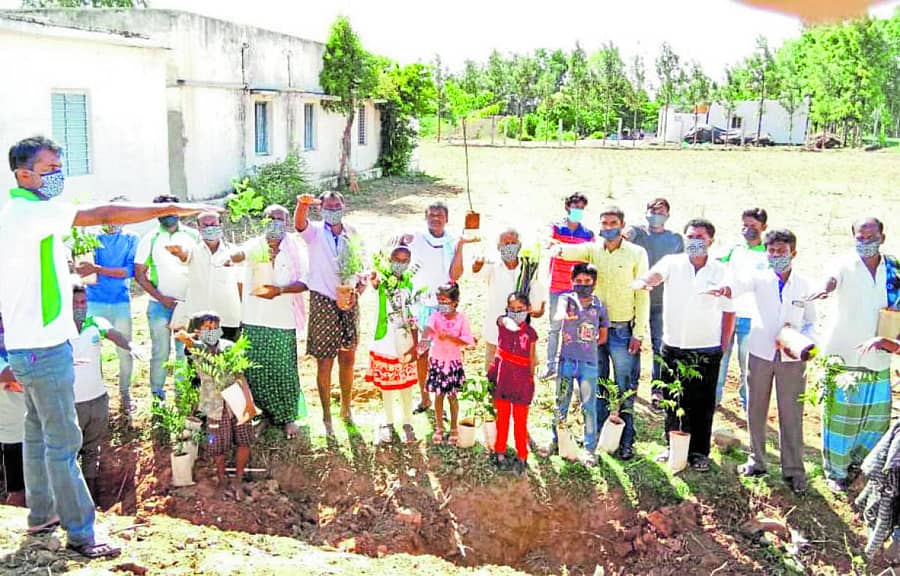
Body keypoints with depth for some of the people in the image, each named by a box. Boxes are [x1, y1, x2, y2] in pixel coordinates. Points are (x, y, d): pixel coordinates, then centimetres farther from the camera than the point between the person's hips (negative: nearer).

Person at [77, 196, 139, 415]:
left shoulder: (132, 239, 4)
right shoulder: (93, 237, 7)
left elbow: (130, 270, -9)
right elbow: (80, 267, 1)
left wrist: (98, 269, -19)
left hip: (121, 302, -1)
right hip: (95, 302, 1)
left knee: (125, 352, 3)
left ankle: (125, 395, 17)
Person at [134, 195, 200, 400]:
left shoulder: (192, 235, 6)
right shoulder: (150, 239, 4)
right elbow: (139, 274, 3)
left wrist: (185, 256, -13)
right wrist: (161, 297, -6)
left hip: (188, 304, 1)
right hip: (160, 304, -1)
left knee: (185, 352, 2)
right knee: (160, 352, 1)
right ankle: (157, 396, 10)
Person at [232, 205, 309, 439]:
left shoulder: (296, 250, 2)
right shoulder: (255, 245, 4)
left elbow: (304, 282, -5)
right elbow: (241, 253, -20)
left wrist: (280, 290, -21)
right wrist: (228, 257, -43)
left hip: (283, 322, -1)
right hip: (254, 321, 1)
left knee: (284, 372, 2)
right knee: (255, 372, 6)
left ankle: (288, 417, 18)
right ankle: (259, 415, 23)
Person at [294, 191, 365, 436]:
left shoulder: (352, 234, 8)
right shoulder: (315, 232, -5)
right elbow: (299, 223, -28)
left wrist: (362, 283, -6)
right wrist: (303, 203, -50)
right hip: (323, 302, -4)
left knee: (348, 359, 12)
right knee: (325, 363, 2)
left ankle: (346, 408, 30)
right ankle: (326, 416, 14)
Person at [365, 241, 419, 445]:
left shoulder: (409, 282, 2)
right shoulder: (383, 279, -5)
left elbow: (413, 316, 6)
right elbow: (373, 281, -31)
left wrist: (415, 344, 3)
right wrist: (372, 279, -54)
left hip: (404, 340, 2)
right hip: (385, 339, -1)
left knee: (406, 384, 8)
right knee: (386, 383, 9)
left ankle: (408, 424, 20)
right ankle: (388, 424, 22)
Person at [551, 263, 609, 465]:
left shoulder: (599, 305, 3)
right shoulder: (567, 298, -2)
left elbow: (603, 336, 12)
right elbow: (559, 312, -25)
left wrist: (588, 346, 2)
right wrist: (563, 315, -44)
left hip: (589, 363, 1)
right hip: (567, 361, 0)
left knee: (589, 406, 4)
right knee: (561, 403, 11)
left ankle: (590, 449, 14)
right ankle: (555, 440, 26)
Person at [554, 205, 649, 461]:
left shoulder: (636, 253, -3)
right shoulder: (593, 250, 5)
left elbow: (642, 295, -3)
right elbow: (572, 251, -15)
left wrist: (638, 333, -7)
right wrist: (559, 248, -40)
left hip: (623, 331, -3)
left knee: (625, 388, 3)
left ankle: (626, 441, 14)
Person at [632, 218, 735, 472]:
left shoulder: (721, 272, -2)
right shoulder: (673, 263, -2)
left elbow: (729, 311, 4)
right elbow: (655, 275, -23)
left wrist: (723, 346, 0)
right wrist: (642, 281, -47)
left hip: (707, 349, -1)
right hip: (673, 346, 1)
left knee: (702, 404, 7)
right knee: (672, 401, 13)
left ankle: (699, 452, 23)